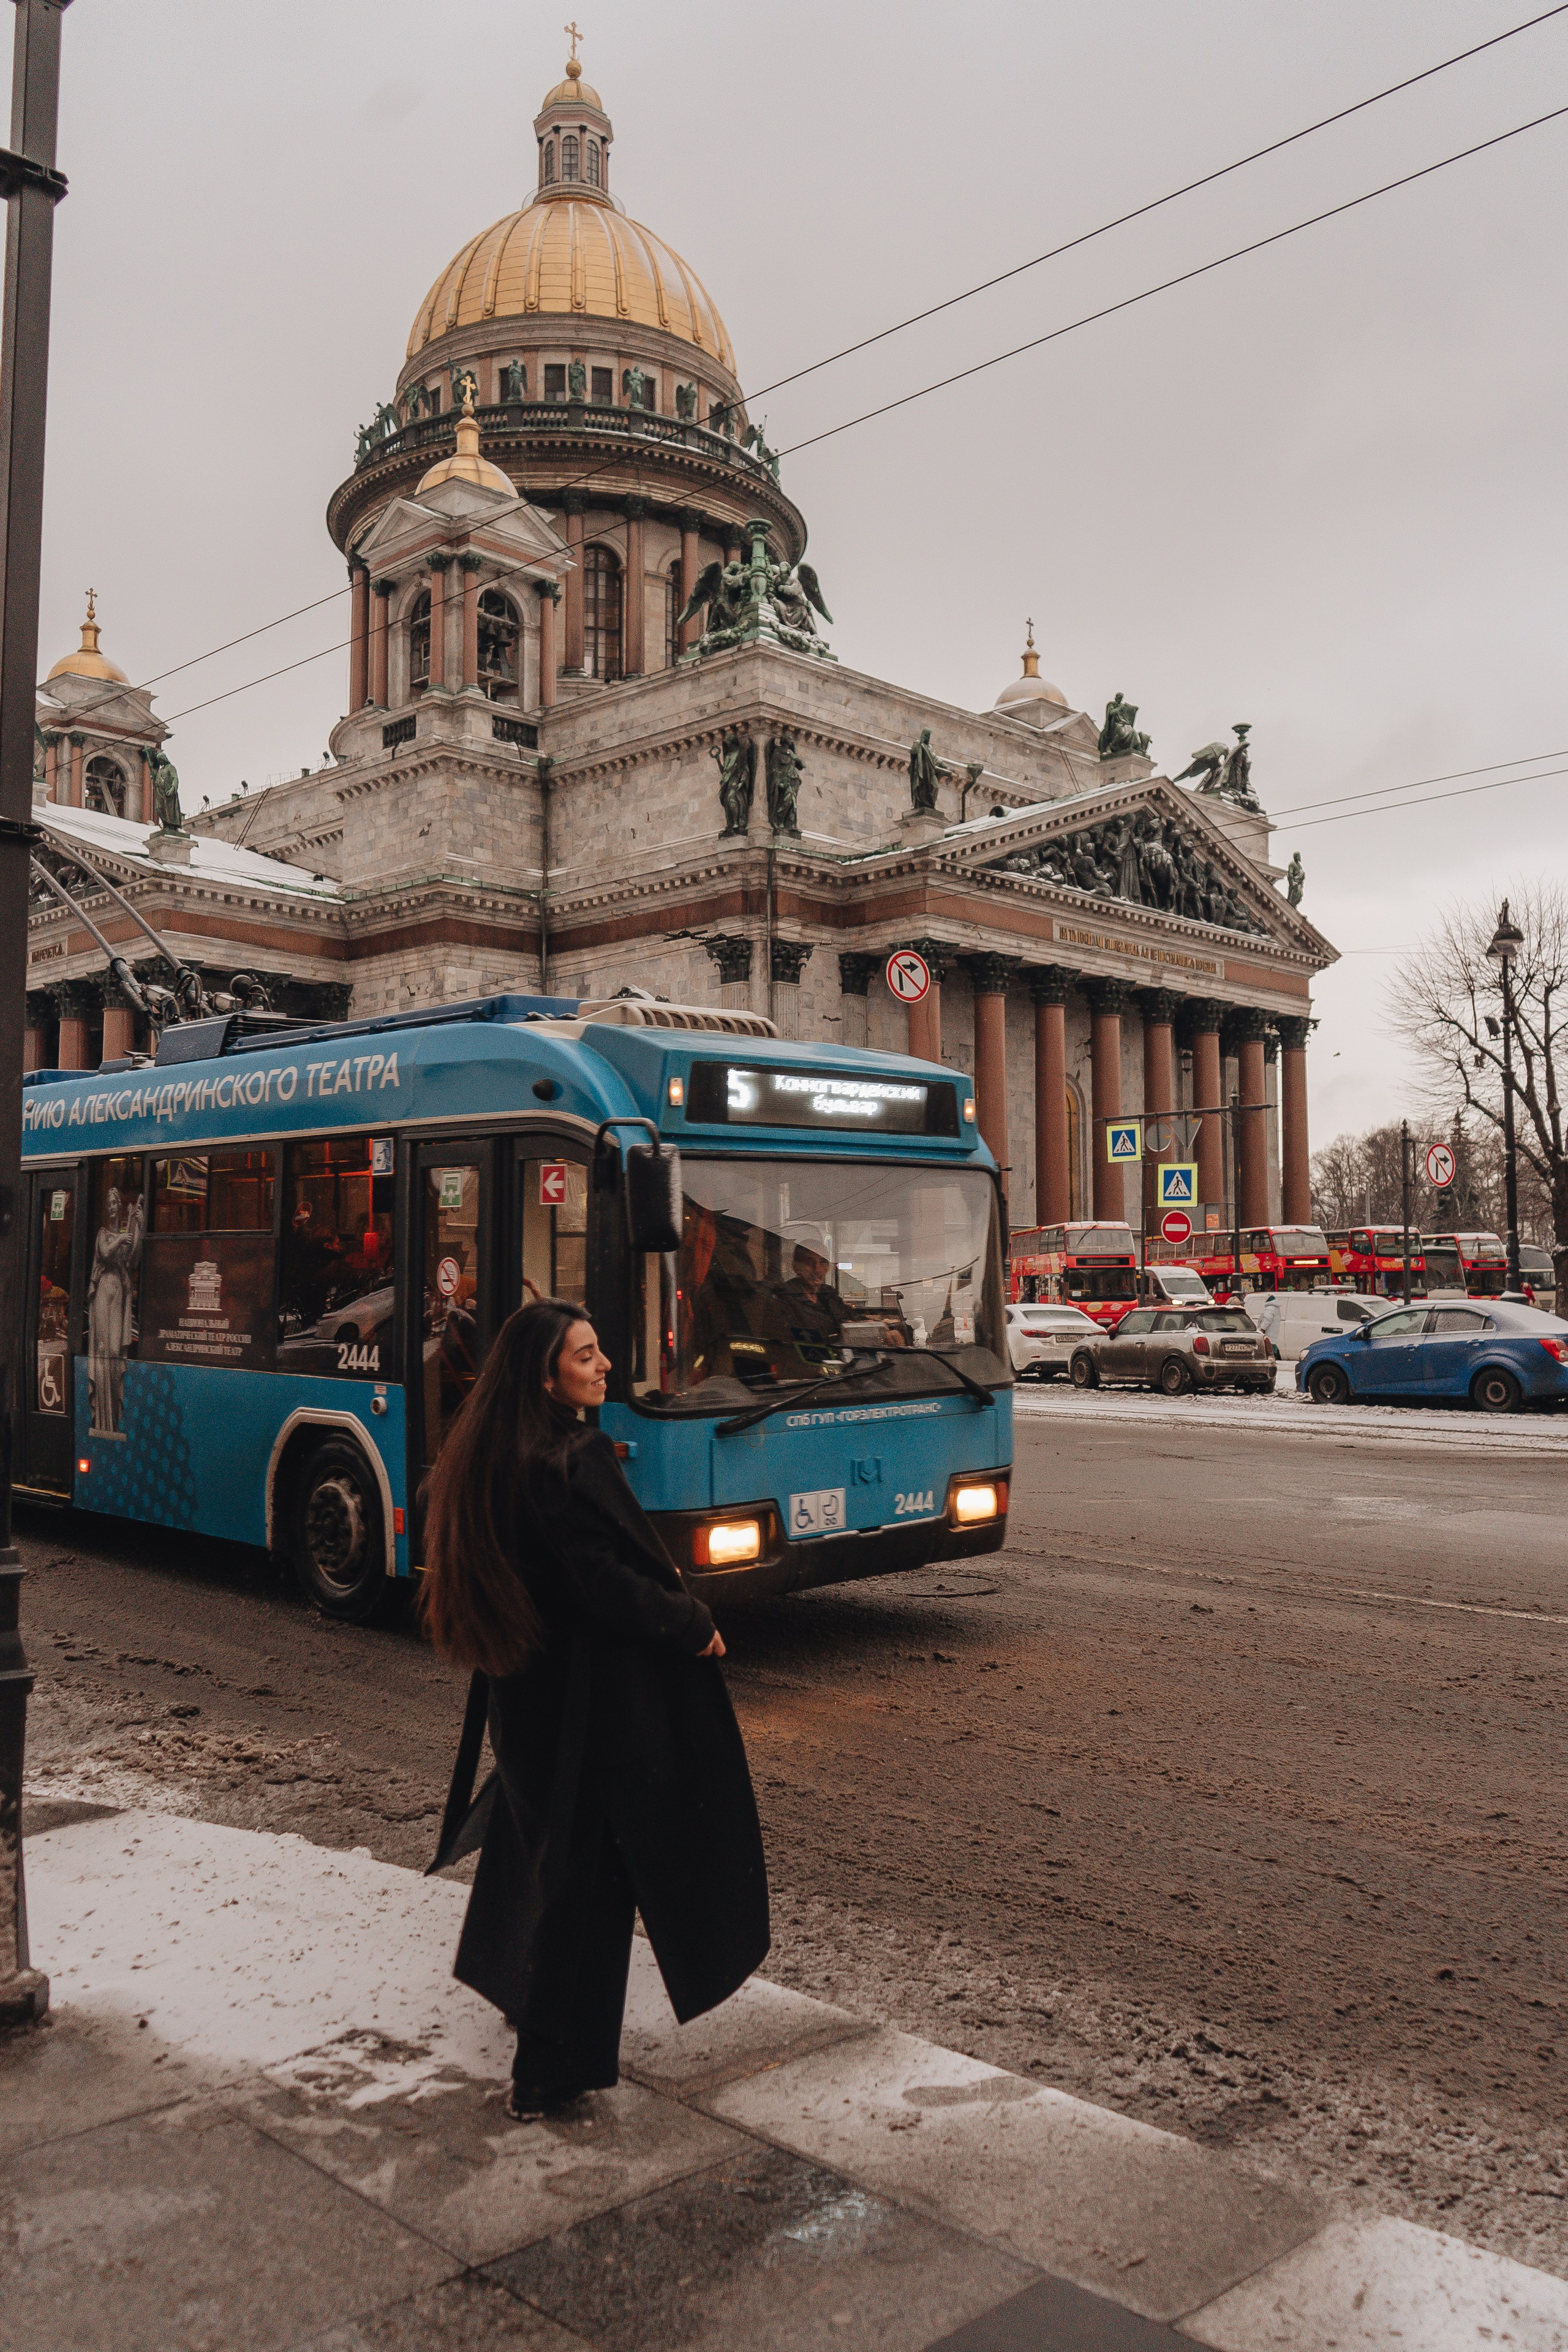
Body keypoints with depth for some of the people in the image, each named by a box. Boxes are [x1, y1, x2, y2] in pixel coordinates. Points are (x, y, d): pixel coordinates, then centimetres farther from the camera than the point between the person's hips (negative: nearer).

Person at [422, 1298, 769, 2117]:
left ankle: (515, 1987, 45)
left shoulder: (490, 1457, 4)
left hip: (524, 1689, 9)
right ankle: (554, 2067, 12)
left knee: (536, 1836, 26)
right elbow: (604, 1587, -24)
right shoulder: (571, 1462, -25)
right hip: (593, 1698, -9)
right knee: (587, 1866, 3)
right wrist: (693, 1625, -10)